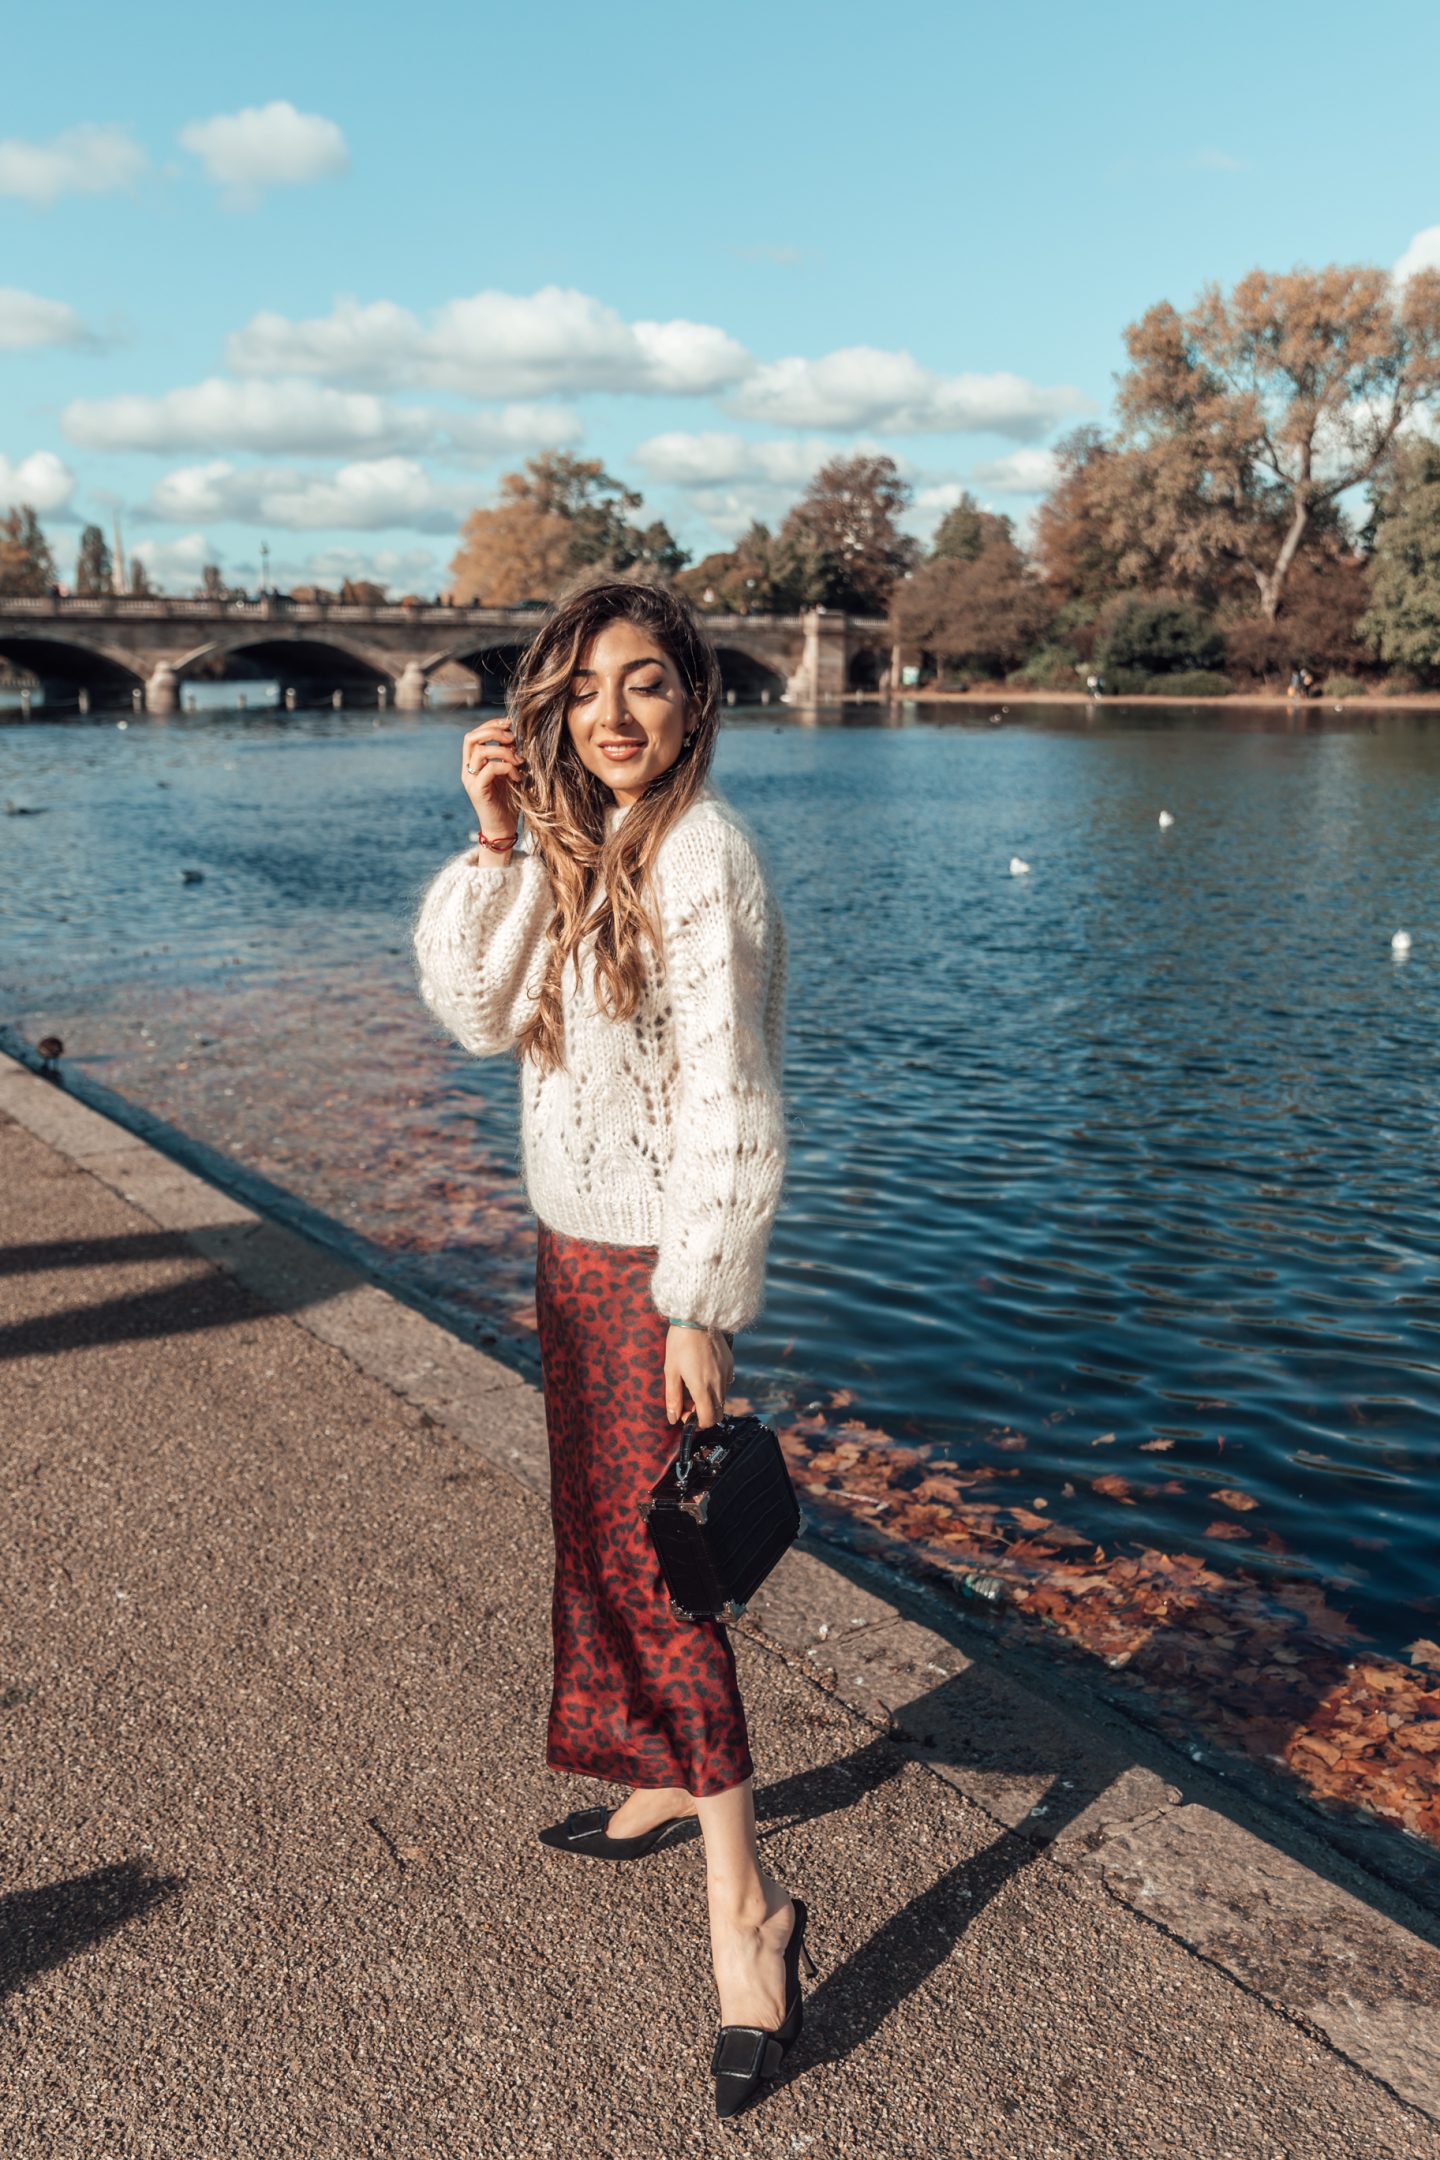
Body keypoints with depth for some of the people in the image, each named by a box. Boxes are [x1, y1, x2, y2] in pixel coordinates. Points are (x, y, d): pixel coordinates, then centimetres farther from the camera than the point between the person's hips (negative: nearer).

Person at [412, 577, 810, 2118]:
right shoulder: (573, 848, 7)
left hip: (655, 1260, -8)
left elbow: (734, 1104, -20)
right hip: (571, 1241, 8)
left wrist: (703, 1307, -20)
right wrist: (495, 846, -10)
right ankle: (663, 1784, 39)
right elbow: (478, 1013, 1)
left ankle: (745, 1903, 10)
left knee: (655, 1556, -4)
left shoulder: (705, 856, -18)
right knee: (596, 1529, 19)